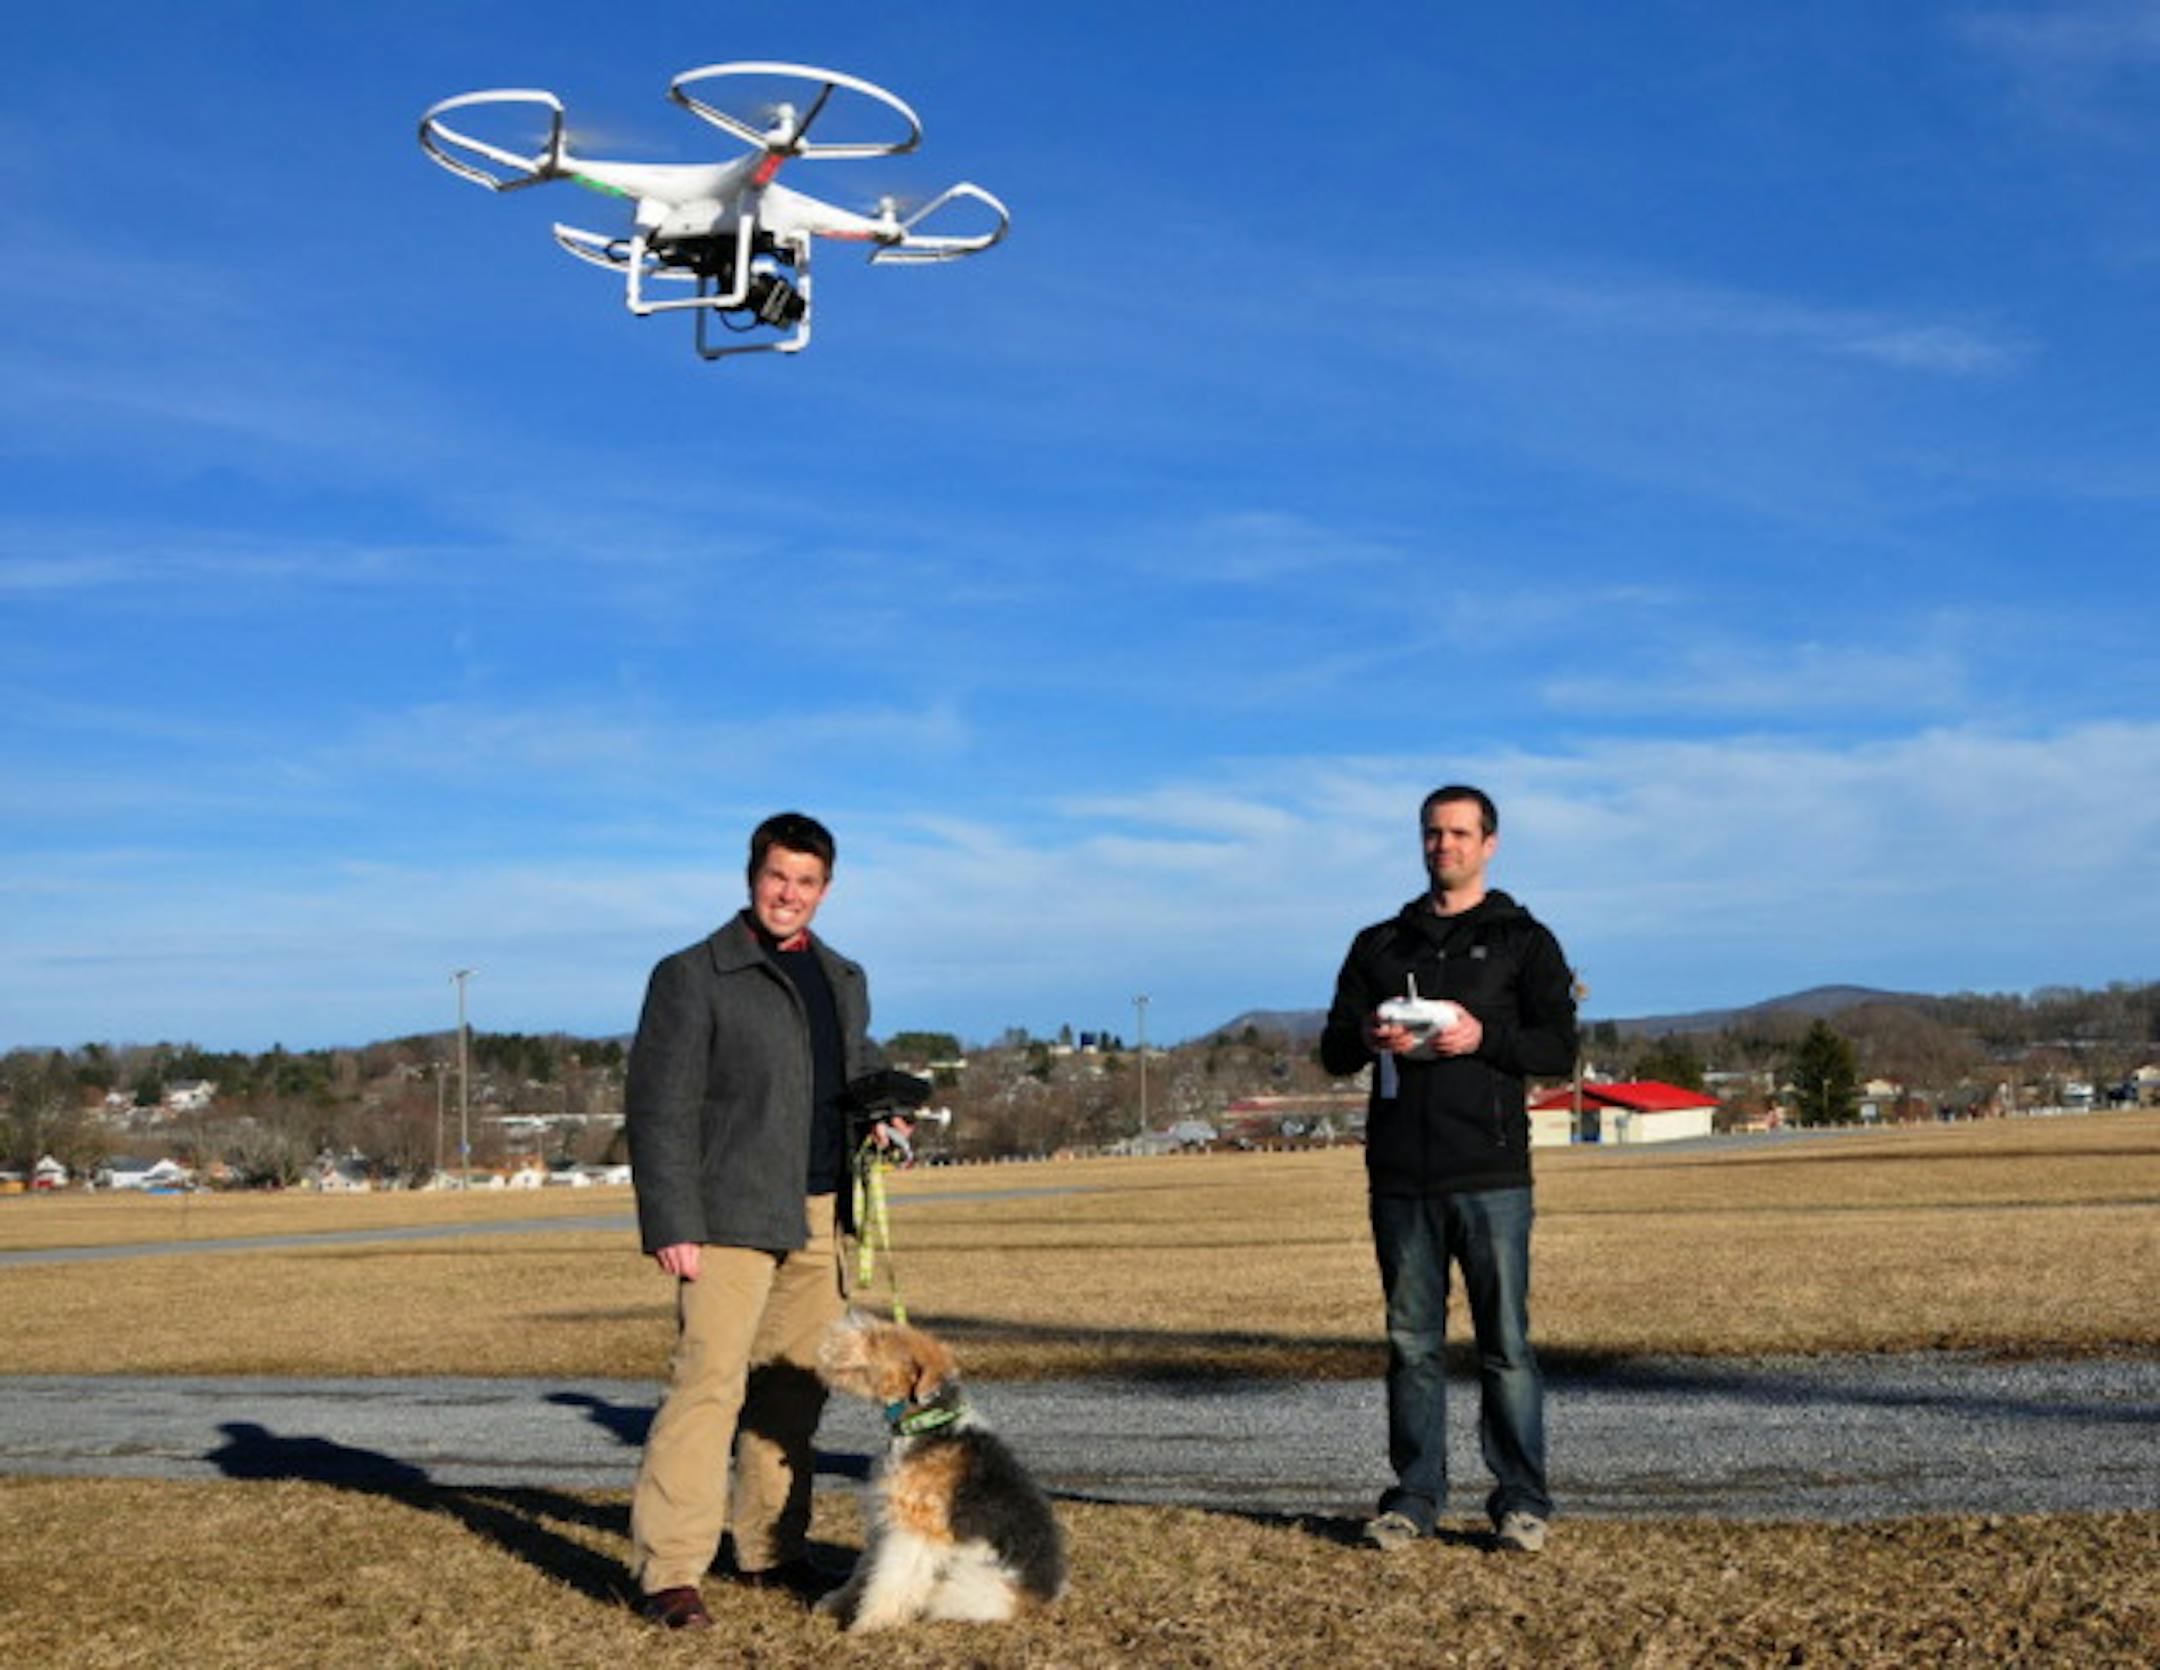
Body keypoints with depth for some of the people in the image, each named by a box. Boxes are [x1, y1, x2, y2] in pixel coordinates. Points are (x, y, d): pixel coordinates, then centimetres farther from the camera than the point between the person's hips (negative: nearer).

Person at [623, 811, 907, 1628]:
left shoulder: (844, 980, 16)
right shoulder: (692, 976, -4)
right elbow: (659, 1107, -8)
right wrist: (671, 1224, -15)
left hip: (820, 1218, 6)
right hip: (731, 1215, -6)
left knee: (795, 1384, 10)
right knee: (708, 1378, -12)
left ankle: (771, 1547, 20)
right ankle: (669, 1570, -9)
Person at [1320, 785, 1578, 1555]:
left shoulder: (1524, 941, 9)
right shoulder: (1379, 944, 17)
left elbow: (1559, 1048, 0)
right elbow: (1333, 1050, 14)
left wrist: (1483, 1038, -17)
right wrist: (1367, 1038, -9)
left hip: (1491, 1173, -3)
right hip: (1400, 1174, 3)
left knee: (1506, 1340, -3)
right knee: (1412, 1342, 7)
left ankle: (1520, 1500, 5)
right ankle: (1415, 1495, 14)